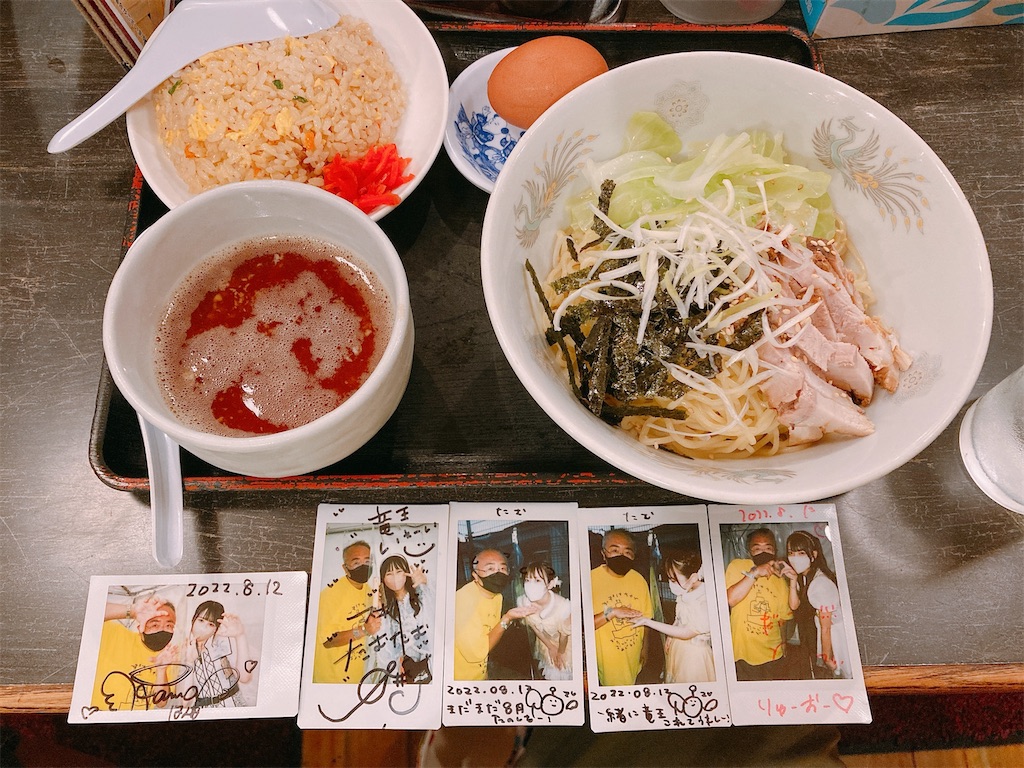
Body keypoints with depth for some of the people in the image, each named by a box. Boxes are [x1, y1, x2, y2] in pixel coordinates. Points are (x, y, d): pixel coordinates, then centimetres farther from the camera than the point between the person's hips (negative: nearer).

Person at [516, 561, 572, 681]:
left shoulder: (562, 606, -43)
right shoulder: (523, 602, -31)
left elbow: (564, 634, -22)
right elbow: (534, 627, -10)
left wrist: (561, 653, -3)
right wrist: (551, 647, 1)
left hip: (564, 644, -3)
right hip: (544, 640, 3)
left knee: (564, 676, 15)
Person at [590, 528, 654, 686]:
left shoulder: (639, 580, -6)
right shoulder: (591, 579, -22)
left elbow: (645, 618, 7)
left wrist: (644, 648, 12)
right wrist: (612, 612, -30)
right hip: (606, 660, -4)